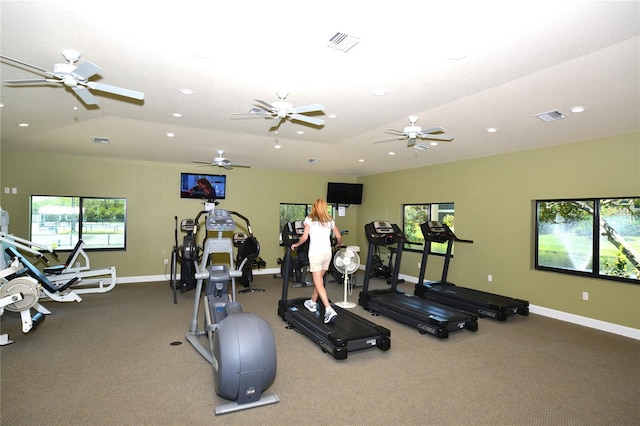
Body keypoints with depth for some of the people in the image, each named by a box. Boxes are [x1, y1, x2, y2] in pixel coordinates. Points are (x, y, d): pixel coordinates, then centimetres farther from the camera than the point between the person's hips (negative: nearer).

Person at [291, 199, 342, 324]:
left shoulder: (309, 219, 0)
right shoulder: (330, 221, 11)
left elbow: (304, 237, -6)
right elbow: (339, 237, 13)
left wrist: (296, 245, 11)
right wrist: (339, 244, 34)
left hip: (315, 253, -5)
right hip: (327, 253, 5)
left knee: (318, 283, -2)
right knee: (319, 279, 20)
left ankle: (329, 310, -14)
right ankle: (313, 303, 35)